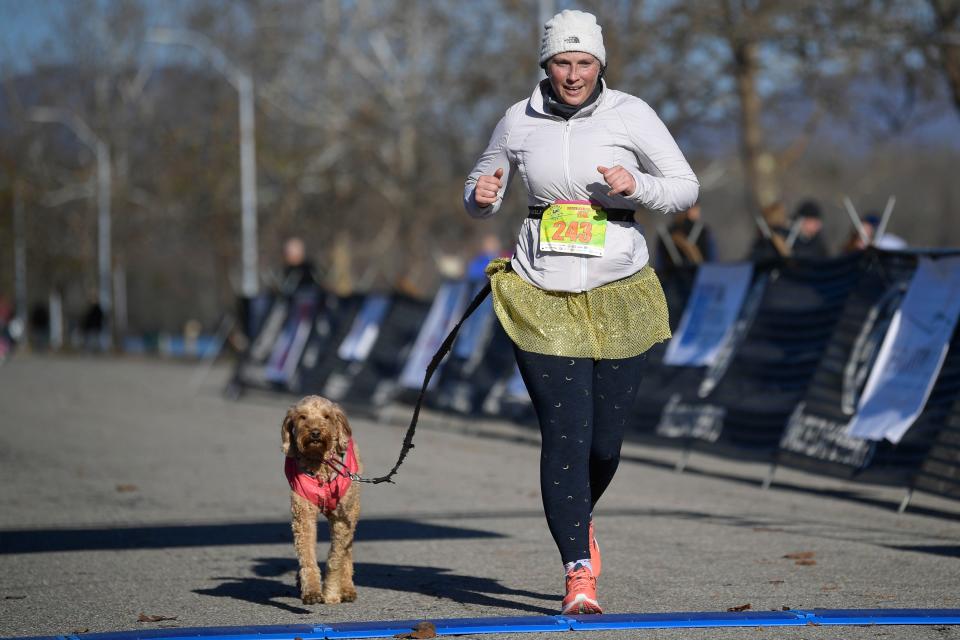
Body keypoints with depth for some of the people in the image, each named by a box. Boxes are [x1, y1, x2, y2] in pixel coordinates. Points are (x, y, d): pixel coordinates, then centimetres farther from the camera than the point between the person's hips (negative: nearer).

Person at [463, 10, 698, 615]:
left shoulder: (630, 114, -2)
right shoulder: (520, 120, 4)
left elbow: (687, 187, 1)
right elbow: (483, 190, 17)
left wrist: (637, 186, -19)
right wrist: (481, 196, -7)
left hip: (617, 293, 0)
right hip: (542, 295, 0)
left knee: (605, 440, 5)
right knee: (565, 436, -11)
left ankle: (580, 517, 38)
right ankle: (580, 571, -8)